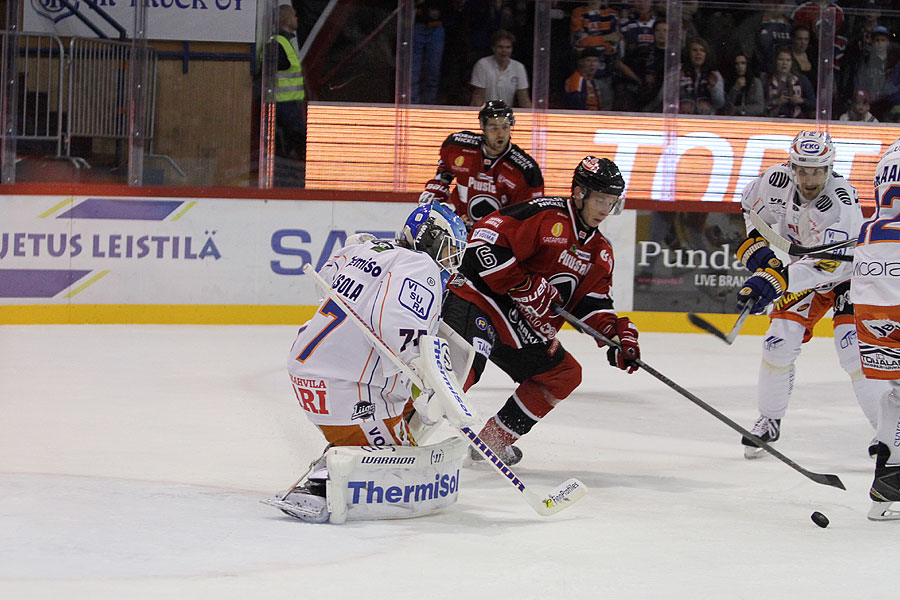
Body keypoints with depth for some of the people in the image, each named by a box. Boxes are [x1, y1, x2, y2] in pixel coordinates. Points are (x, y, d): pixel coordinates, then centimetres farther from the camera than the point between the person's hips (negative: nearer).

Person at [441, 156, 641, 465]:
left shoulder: (600, 252, 12)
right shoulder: (545, 215, -15)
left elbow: (593, 302, 12)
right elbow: (485, 240, -23)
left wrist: (618, 335, -7)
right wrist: (526, 287, -24)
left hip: (522, 330, 9)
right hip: (479, 301, -9)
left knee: (564, 375, 11)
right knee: (464, 368, -32)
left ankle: (493, 440, 15)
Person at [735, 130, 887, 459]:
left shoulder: (842, 203, -36)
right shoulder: (777, 180, -18)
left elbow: (828, 265, -45)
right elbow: (750, 204, 6)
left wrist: (776, 279, -54)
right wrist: (754, 244, -8)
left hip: (851, 273, -5)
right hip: (802, 268, 5)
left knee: (854, 349, -19)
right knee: (779, 342, -7)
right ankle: (769, 420, 12)